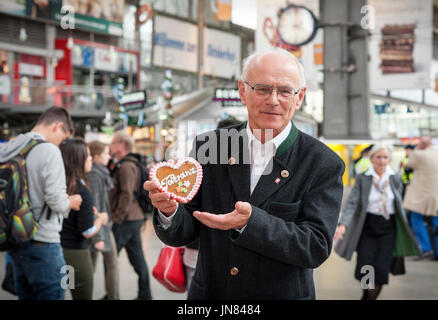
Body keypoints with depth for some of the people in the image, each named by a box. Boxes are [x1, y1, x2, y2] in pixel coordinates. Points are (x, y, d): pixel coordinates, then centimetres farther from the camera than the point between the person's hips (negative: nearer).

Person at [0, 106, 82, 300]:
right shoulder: (49, 151, -15)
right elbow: (56, 201, -19)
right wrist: (71, 202, 2)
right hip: (42, 243, -8)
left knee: (26, 296, 16)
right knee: (51, 295, 1)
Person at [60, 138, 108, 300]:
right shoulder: (83, 192, -18)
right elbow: (88, 231, -16)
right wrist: (100, 219, 2)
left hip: (55, 250, 6)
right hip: (75, 253, -6)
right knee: (83, 297, 8)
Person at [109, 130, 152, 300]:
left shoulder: (126, 166, -14)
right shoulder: (132, 165, 18)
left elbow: (127, 195, -21)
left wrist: (117, 217, -19)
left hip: (126, 220, -10)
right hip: (135, 218, 10)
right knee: (137, 258, 12)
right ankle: (145, 294, 17)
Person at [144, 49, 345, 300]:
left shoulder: (324, 164, -12)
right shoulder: (209, 147, -6)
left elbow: (317, 248, -19)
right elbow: (182, 235, -5)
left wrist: (251, 221, -32)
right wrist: (169, 211, -27)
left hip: (282, 295, -2)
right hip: (209, 293, 2)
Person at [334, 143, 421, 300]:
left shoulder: (395, 179, 3)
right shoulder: (362, 179, -5)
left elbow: (399, 206, 12)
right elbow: (352, 203, -13)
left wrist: (405, 229, 14)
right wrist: (343, 224, -27)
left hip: (388, 228, 2)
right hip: (367, 227, -1)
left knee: (381, 270, -6)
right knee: (364, 268, -3)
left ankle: (372, 296, 16)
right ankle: (366, 293, 30)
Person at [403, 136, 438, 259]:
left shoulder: (420, 155, -12)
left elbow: (409, 164, 6)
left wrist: (416, 149, 8)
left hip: (422, 194, -6)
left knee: (417, 220, 2)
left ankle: (426, 248, -5)